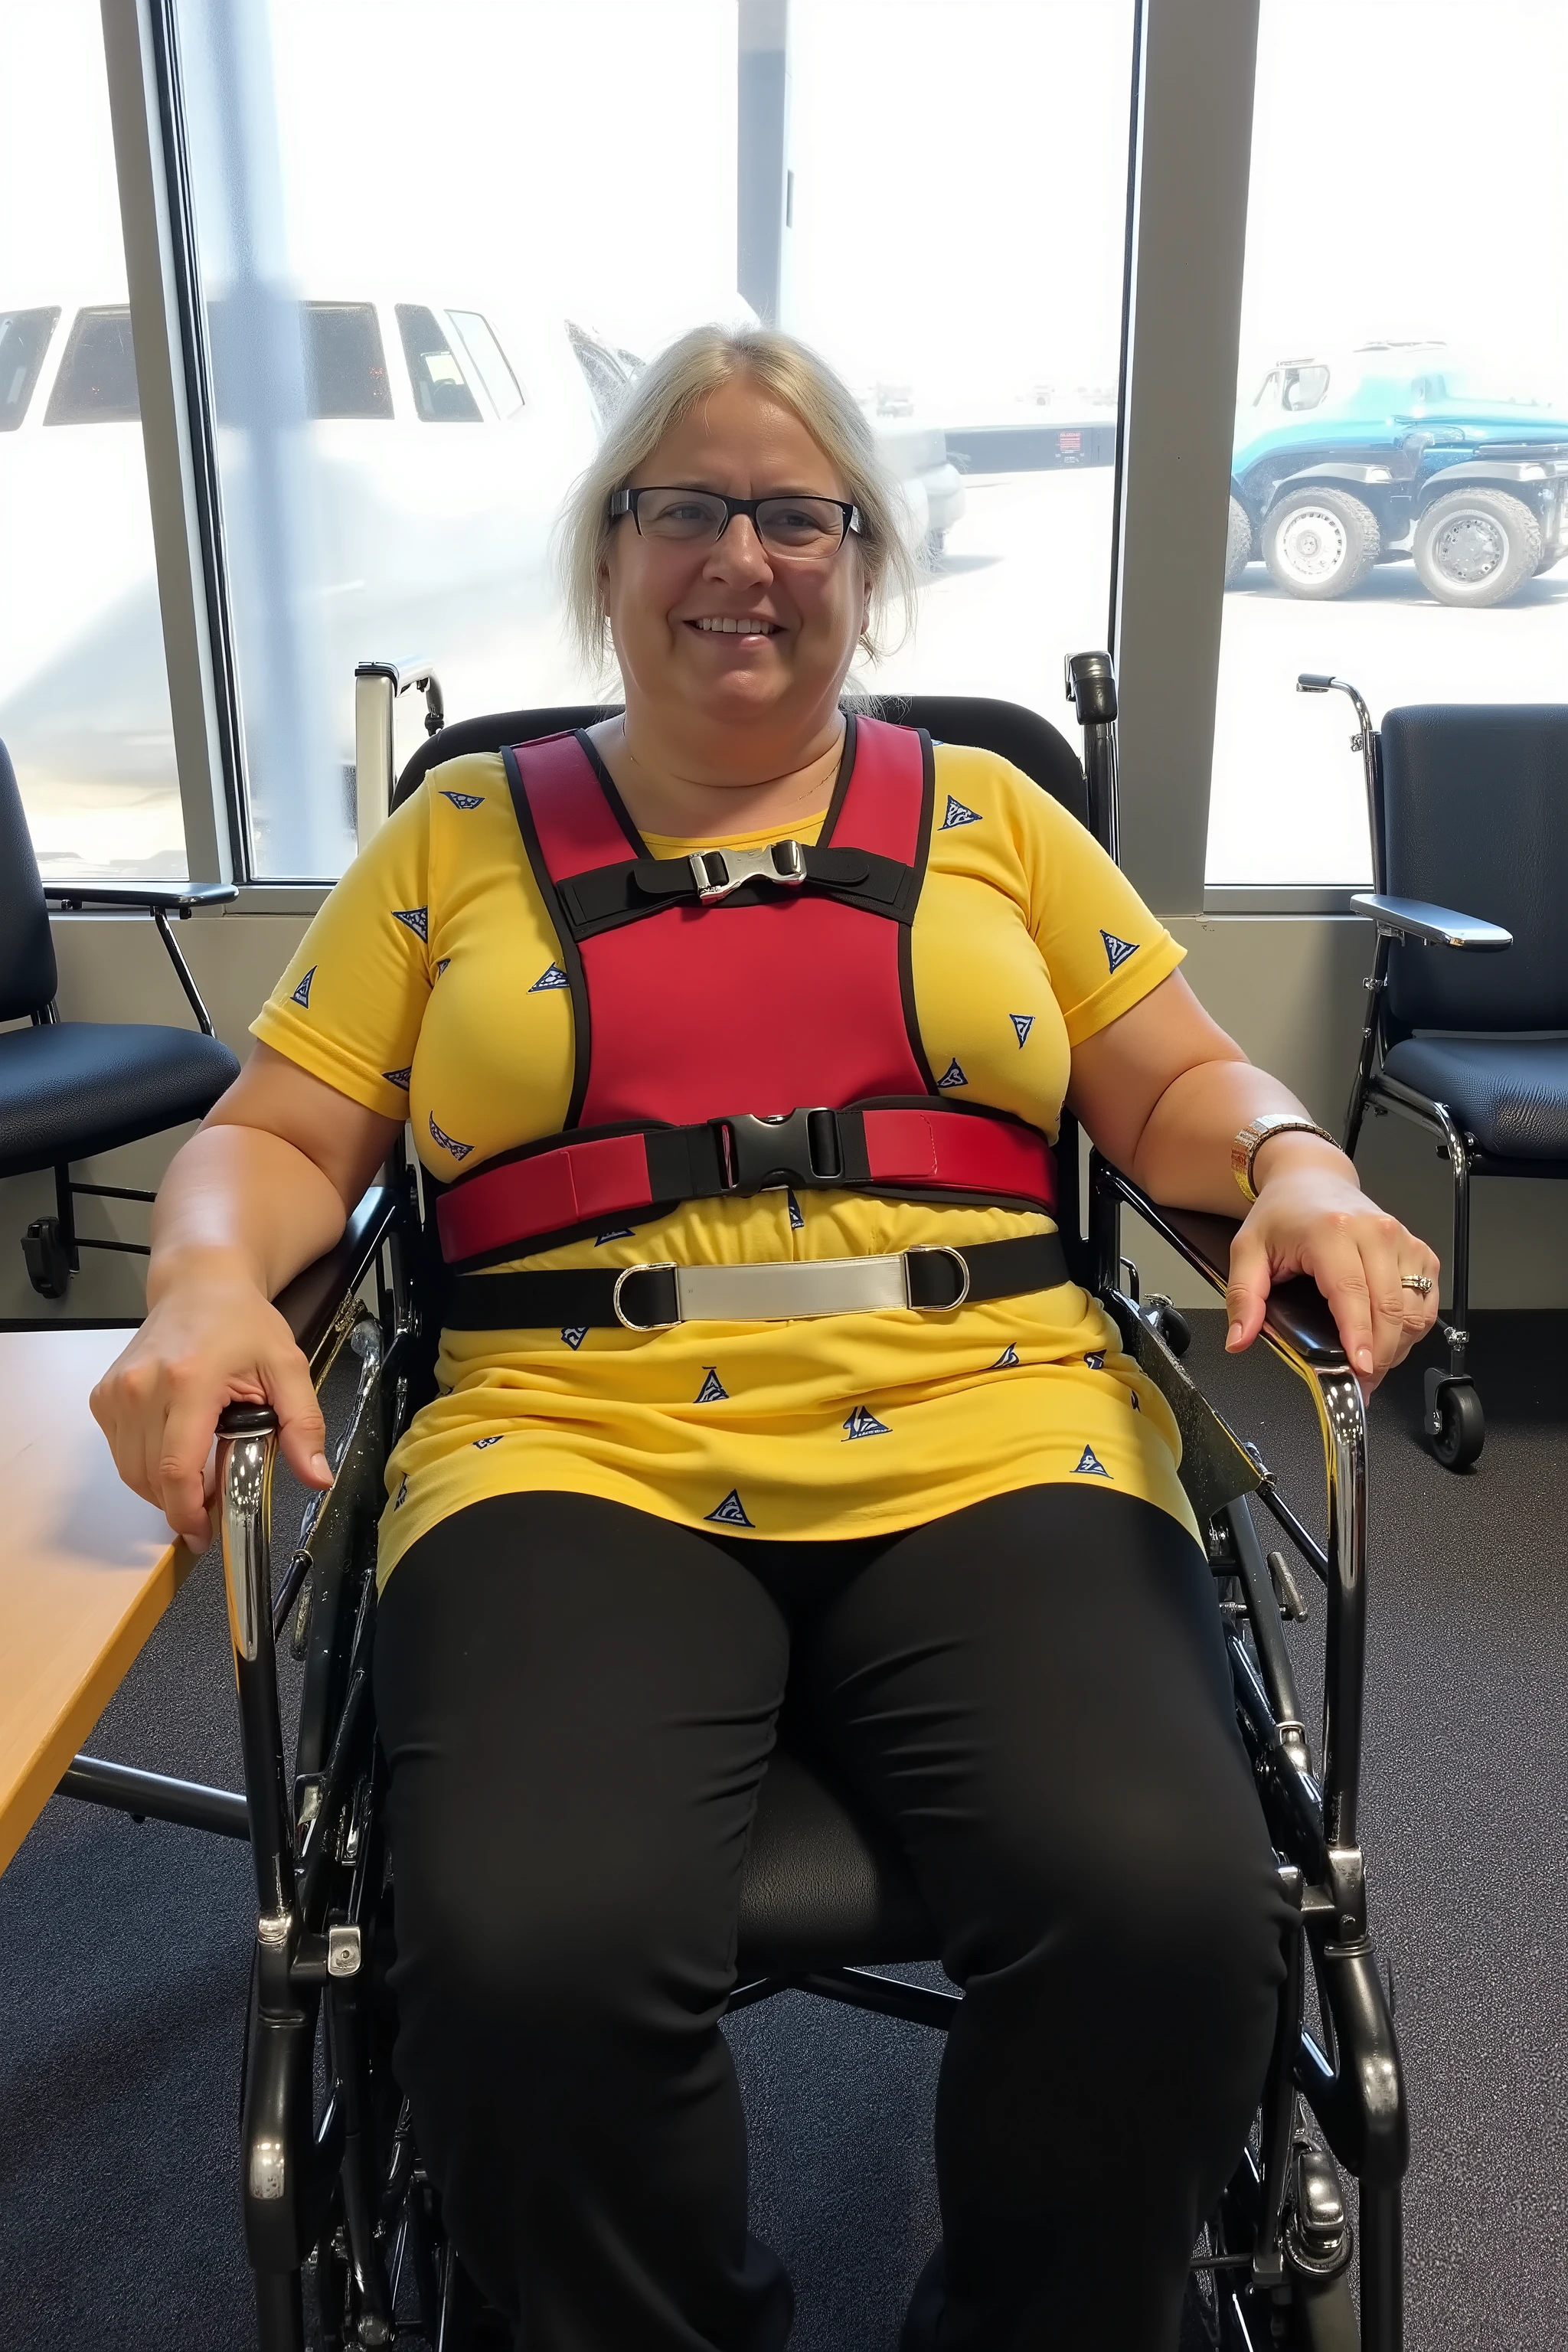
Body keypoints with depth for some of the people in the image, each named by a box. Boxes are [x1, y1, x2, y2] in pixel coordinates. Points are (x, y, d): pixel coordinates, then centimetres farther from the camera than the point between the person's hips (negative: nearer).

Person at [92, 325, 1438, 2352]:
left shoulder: (985, 814, 20)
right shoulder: (458, 837, 18)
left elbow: (1184, 1088, 18)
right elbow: (269, 1141, 14)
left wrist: (1297, 1169, -4)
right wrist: (208, 1278, -8)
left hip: (987, 1436, 1)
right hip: (580, 1451, 0)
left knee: (1163, 1915, -26)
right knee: (529, 1956, -28)